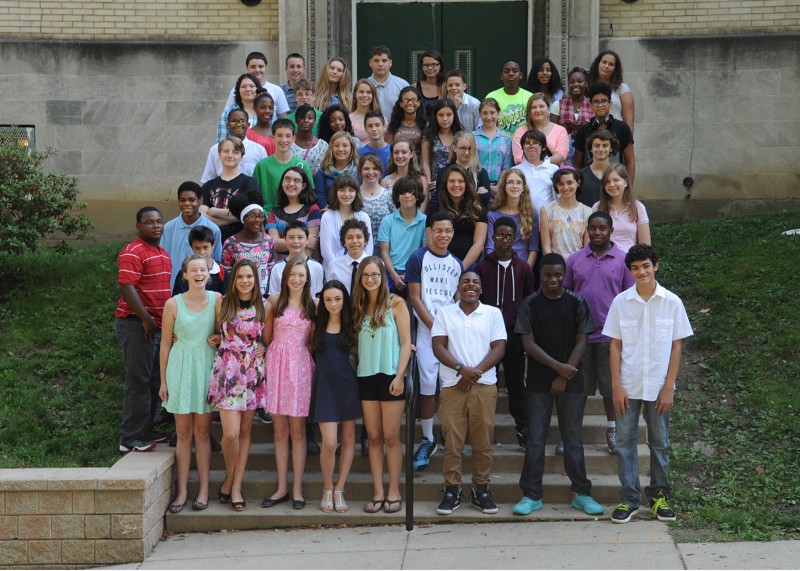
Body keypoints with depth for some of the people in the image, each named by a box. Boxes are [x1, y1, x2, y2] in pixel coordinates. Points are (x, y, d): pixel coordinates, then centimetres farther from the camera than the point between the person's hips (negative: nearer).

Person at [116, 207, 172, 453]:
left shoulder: (164, 254, 18)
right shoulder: (133, 253, -11)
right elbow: (127, 287, -20)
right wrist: (146, 319, -22)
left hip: (158, 324, 9)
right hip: (136, 323, -9)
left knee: (154, 381, 12)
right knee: (138, 381, -8)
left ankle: (145, 431, 21)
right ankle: (131, 438, -3)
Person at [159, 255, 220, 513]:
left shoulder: (217, 299, 0)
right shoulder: (173, 304, -2)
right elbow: (165, 343, 3)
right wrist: (163, 380, 3)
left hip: (207, 366, 0)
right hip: (181, 367, 0)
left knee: (202, 432, 5)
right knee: (183, 432, 3)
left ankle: (203, 490, 10)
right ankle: (181, 492, 7)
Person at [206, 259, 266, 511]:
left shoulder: (262, 306, 5)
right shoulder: (224, 304, 2)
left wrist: (263, 346, -2)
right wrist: (220, 340, -5)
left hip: (253, 372, 2)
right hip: (227, 371, -2)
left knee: (245, 431, 5)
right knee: (231, 433, -12)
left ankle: (236, 485, 13)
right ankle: (229, 476, 13)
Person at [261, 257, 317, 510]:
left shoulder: (313, 304, 4)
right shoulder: (274, 302, 4)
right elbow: (267, 336, 7)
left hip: (300, 365, -1)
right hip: (276, 363, 1)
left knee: (297, 429, 1)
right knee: (280, 430, 5)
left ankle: (297, 489, 7)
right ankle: (282, 487, 13)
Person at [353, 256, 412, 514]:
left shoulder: (395, 304, -3)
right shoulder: (359, 307, 11)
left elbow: (406, 343, -6)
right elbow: (356, 343, 15)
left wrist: (399, 376, -13)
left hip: (391, 376, -4)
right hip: (366, 377, 4)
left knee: (391, 436, -2)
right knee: (374, 437, 5)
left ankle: (394, 492, 6)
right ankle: (378, 493, 10)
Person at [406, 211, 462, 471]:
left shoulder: (457, 263, 13)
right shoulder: (418, 258, 0)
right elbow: (415, 298, -4)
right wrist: (434, 326, -9)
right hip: (427, 330, -4)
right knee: (428, 385, -6)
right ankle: (427, 440, 3)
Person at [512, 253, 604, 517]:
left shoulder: (577, 303, 1)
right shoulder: (530, 304, 0)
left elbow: (581, 342, -1)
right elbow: (528, 344, -4)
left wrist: (564, 377, -8)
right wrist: (558, 366, -14)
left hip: (571, 381, 0)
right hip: (538, 382, 0)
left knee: (573, 438, 6)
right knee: (535, 440, 2)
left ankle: (581, 493, 15)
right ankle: (532, 495, 9)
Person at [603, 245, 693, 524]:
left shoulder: (672, 302, -2)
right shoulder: (621, 302, -1)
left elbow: (676, 346, 1)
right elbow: (615, 346, 2)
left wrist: (669, 387, -4)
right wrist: (616, 386, -4)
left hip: (658, 387, 0)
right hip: (628, 386, 0)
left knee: (660, 443, 9)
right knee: (625, 441, 3)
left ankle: (659, 495, 22)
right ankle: (628, 499, 11)